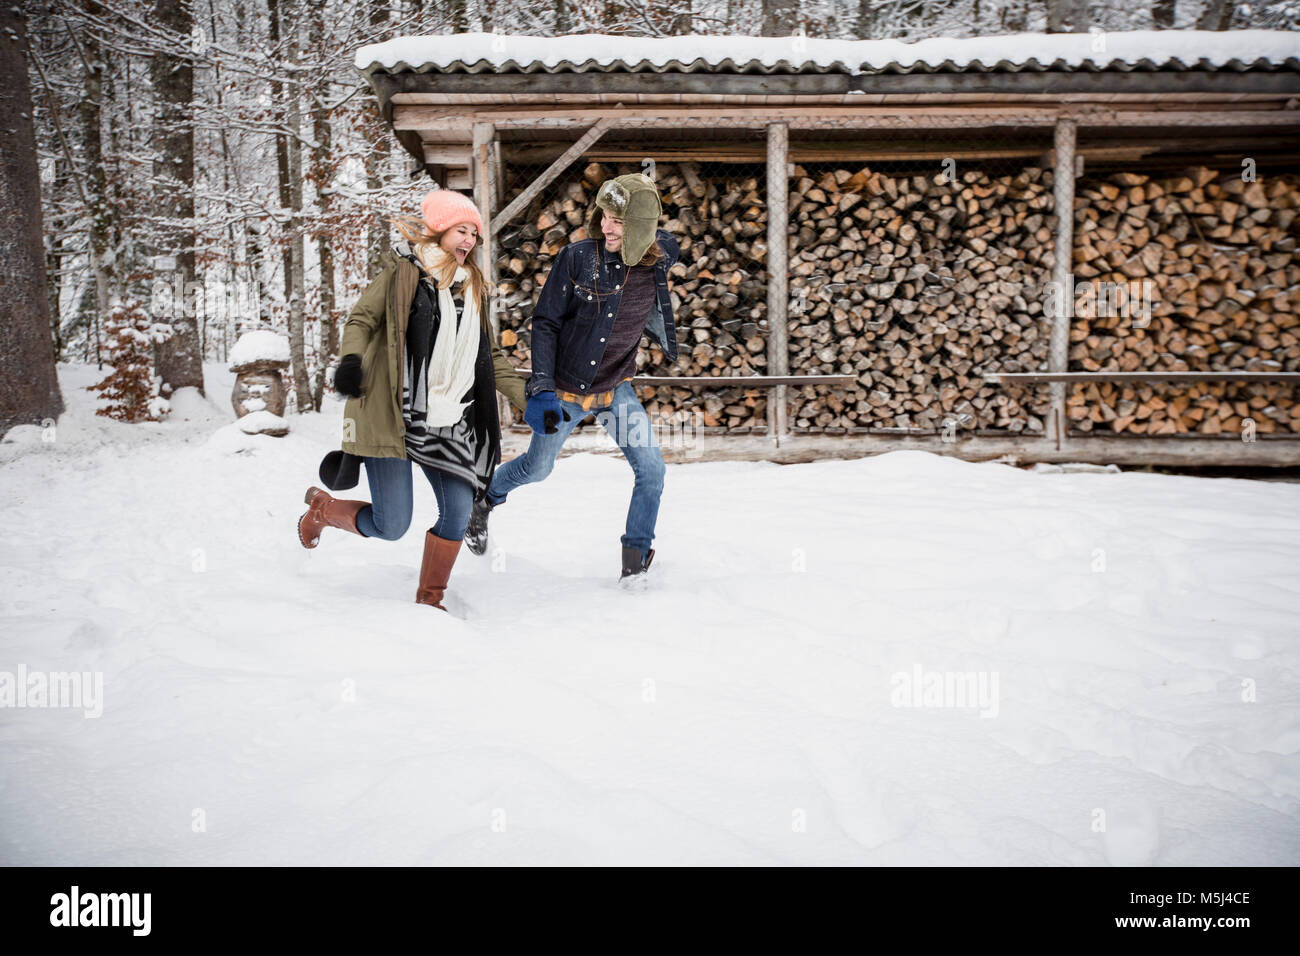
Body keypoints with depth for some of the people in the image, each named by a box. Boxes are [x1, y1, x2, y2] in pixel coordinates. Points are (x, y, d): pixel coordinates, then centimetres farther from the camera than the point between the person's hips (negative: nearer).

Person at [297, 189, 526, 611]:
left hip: (446, 422, 6)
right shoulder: (402, 272, -2)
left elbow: (490, 356, 20)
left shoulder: (472, 288, 16)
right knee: (391, 526, -6)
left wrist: (529, 399, 14)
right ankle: (321, 507, 26)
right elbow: (361, 320, -4)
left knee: (458, 510, -6)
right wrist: (351, 359, -25)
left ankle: (429, 598, 16)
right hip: (390, 415, -6)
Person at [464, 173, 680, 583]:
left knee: (651, 468, -8)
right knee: (537, 468, 14)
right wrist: (541, 389, -20)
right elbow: (545, 323, -13)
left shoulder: (655, 265, -11)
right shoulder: (576, 257, -19)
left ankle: (636, 551, 12)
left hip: (616, 389, 2)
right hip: (564, 389, -2)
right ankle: (485, 499, 45)